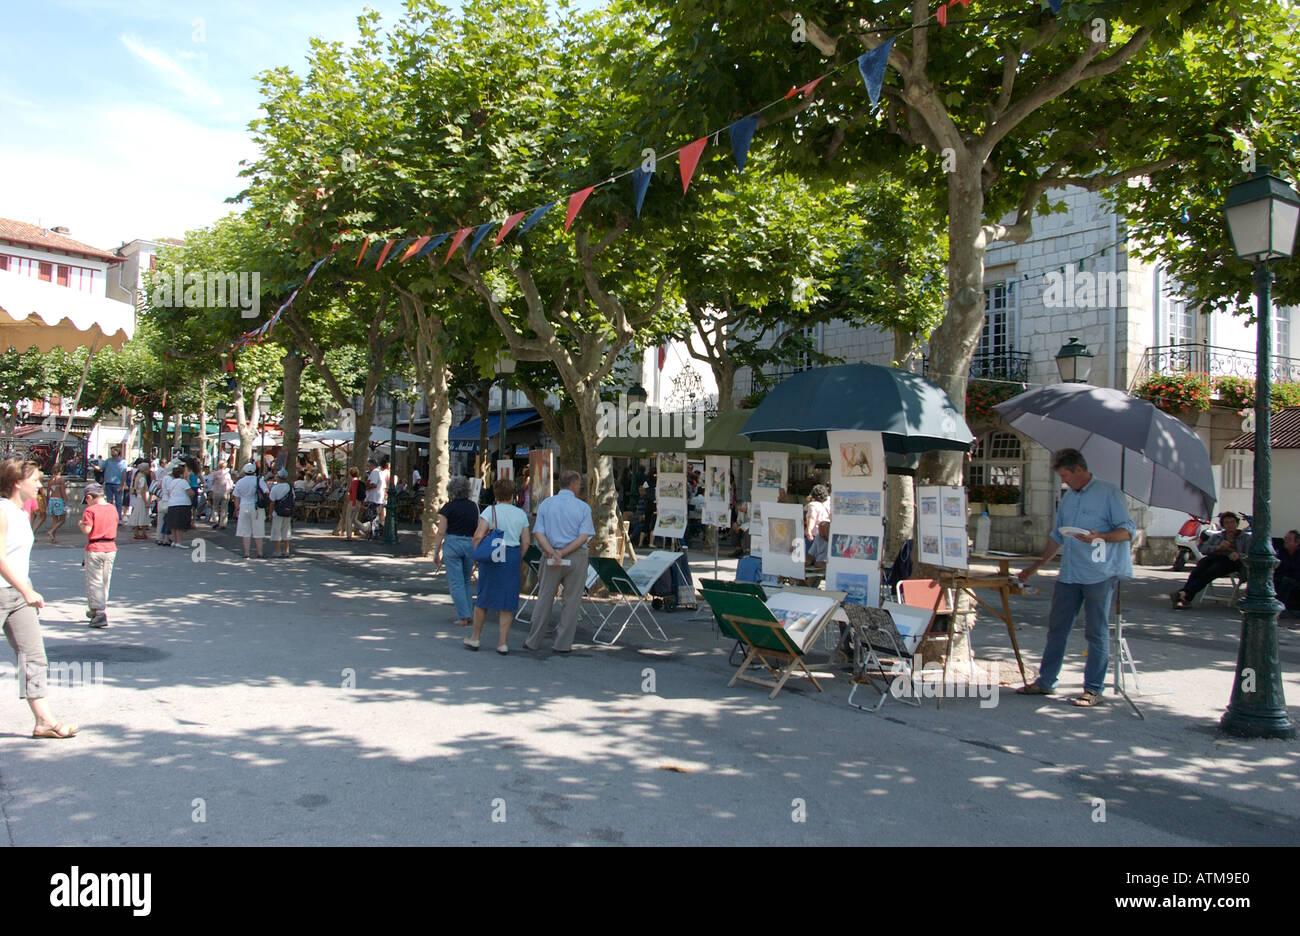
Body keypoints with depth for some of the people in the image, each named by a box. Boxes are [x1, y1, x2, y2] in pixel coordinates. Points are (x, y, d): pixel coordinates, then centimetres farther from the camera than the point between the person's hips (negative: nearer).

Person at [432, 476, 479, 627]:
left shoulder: (448, 507, -5)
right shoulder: (473, 506, 8)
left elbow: (441, 532, -7)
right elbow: (477, 530, 11)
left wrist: (436, 552, 0)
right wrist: (476, 552, 20)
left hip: (452, 543, -4)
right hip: (470, 544, 4)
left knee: (456, 582, 1)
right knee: (465, 581, 18)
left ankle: (463, 617, -2)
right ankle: (469, 614, 14)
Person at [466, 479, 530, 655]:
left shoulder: (490, 511, -5)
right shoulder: (521, 514, 5)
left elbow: (478, 536, -15)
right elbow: (525, 543, 5)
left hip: (491, 556, -2)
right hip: (513, 556, 2)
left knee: (483, 598, 12)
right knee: (507, 601, 6)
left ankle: (475, 638, 23)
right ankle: (502, 643, 6)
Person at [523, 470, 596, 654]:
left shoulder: (546, 504, 5)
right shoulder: (583, 507, -3)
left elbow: (538, 532, -4)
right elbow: (584, 536, -13)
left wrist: (553, 552, -13)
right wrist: (564, 553, -13)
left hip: (551, 557, 2)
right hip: (577, 557, -2)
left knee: (545, 597, 11)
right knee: (571, 600, 6)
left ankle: (533, 641, 15)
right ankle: (563, 643, 9)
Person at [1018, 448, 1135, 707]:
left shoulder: (1108, 492, -4)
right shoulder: (1068, 497, 18)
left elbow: (1128, 530, -9)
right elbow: (1057, 536, 24)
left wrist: (1099, 536, -26)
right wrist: (1037, 565, 21)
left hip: (1099, 575, -7)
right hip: (1069, 574, 7)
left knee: (1097, 632, 0)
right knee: (1057, 628, 8)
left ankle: (1093, 689, 7)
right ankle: (1045, 681, 16)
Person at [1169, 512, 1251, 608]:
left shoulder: (1245, 537, 21)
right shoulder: (1216, 536, 29)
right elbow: (1203, 549, 12)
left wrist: (1238, 555, -16)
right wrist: (1218, 547, -6)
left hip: (1231, 562, -3)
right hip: (1214, 558, 3)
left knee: (1210, 572, -36)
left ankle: (1185, 594, -51)